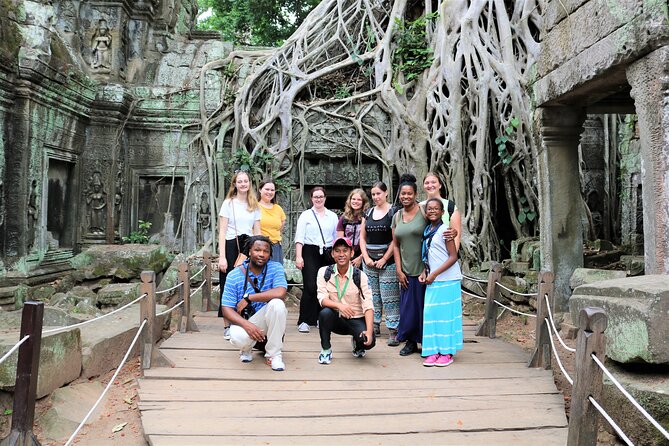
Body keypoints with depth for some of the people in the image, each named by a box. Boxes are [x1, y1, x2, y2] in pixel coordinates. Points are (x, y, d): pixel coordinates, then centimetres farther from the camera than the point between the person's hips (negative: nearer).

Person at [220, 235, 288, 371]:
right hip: (244, 321, 0)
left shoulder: (275, 268, -8)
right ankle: (247, 349, 8)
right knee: (237, 337, -35)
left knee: (277, 303, -32)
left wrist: (248, 298, -24)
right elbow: (226, 309, -10)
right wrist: (246, 324, -29)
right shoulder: (234, 276, -7)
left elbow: (280, 293, -27)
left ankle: (274, 354, -14)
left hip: (269, 320, 1)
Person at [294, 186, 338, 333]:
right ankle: (303, 321, -5)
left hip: (328, 255, 3)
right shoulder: (306, 215, 8)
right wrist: (298, 256, -8)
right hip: (310, 253, -3)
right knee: (310, 287, -11)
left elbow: (336, 237, 16)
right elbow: (299, 237, 2)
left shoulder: (333, 216, 16)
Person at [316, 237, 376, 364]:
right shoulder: (324, 272, -4)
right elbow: (322, 299, -13)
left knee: (368, 341, -28)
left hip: (356, 320, 0)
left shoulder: (360, 276, -9)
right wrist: (339, 305, -35)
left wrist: (369, 331, -31)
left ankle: (357, 343, 13)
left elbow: (368, 306, -16)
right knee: (325, 313, -32)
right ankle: (326, 349, -7)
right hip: (336, 320, 0)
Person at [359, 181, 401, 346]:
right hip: (369, 261, 5)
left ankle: (394, 330, 0)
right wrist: (366, 258, 1)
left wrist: (384, 260, -11)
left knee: (390, 297, -5)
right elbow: (362, 238, 13)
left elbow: (395, 240, -9)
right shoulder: (368, 213, 12)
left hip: (387, 262, -5)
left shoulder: (393, 212, -4)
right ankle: (374, 325, 23)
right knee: (372, 295, 11)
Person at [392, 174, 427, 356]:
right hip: (406, 271, 4)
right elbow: (396, 245, 11)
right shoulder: (397, 216, 9)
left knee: (424, 305, 4)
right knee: (407, 306, 9)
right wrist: (399, 271, 4)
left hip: (423, 269, -4)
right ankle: (411, 342, 23)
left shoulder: (423, 212, -5)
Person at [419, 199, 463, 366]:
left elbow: (453, 257, -12)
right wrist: (424, 272, 6)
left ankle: (447, 352, 8)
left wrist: (434, 274, -14)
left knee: (446, 314, -1)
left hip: (447, 279, -7)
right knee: (430, 314, 3)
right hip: (432, 280, 7)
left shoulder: (444, 229, -9)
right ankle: (434, 351, 11)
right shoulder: (427, 230, 13)